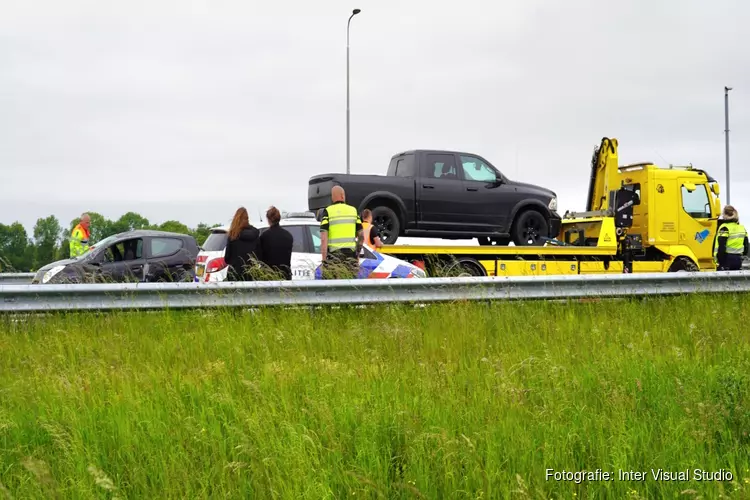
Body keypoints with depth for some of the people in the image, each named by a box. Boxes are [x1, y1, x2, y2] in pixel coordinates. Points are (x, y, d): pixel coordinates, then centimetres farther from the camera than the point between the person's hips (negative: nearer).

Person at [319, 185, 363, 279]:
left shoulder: (327, 212, -3)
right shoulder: (353, 211, 7)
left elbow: (323, 239, -11)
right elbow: (361, 235, 9)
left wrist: (323, 260, -11)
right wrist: (357, 253, 21)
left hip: (333, 256, -3)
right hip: (350, 256, 3)